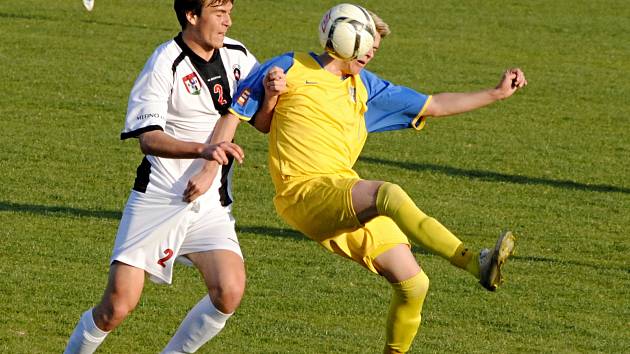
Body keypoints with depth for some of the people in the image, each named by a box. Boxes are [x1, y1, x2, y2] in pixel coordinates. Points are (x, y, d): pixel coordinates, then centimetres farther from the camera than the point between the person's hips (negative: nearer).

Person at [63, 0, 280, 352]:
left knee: (229, 292, -18)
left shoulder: (236, 56, 6)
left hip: (212, 205, 4)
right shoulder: (166, 63, -11)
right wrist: (203, 149, -36)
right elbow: (149, 138, -19)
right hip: (159, 200, -4)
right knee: (117, 307, -8)